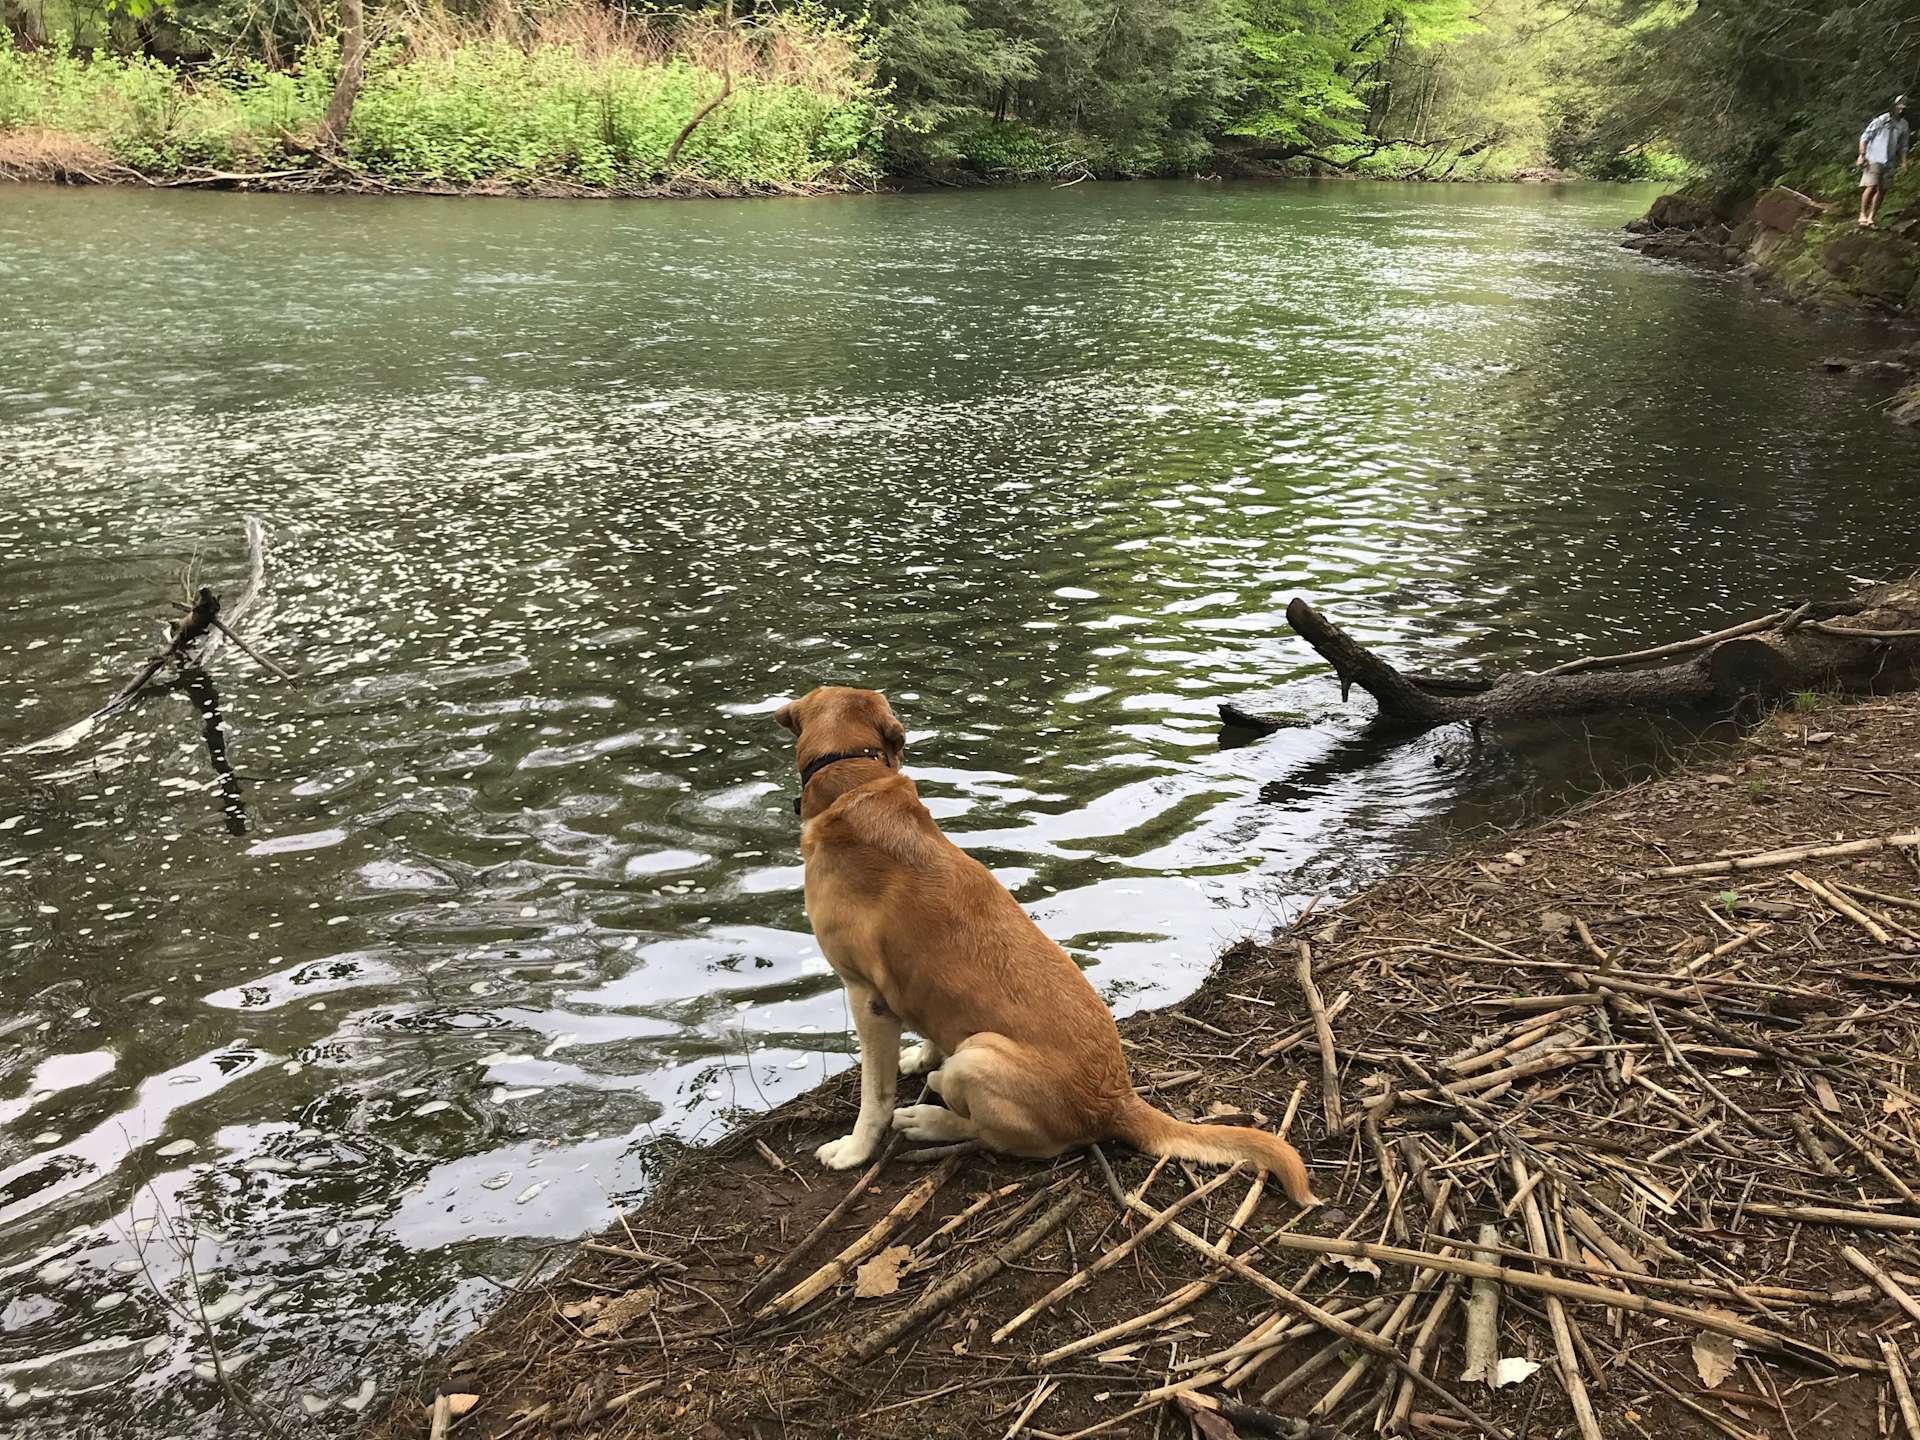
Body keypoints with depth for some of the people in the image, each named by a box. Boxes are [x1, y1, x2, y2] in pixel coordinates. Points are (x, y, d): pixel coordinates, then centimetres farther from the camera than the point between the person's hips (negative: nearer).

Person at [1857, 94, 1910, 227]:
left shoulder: (1903, 125, 10)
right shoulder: (1881, 120, -6)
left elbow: (1903, 146, 18)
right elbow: (1865, 137, -3)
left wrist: (1903, 161, 7)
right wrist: (1862, 156, -10)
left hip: (1889, 162, 5)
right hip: (1874, 159, -5)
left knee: (1882, 191, 2)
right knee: (1871, 187, -17)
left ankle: (1871, 217, 8)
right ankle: (1863, 214, -5)